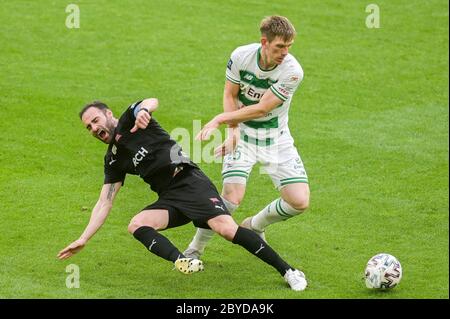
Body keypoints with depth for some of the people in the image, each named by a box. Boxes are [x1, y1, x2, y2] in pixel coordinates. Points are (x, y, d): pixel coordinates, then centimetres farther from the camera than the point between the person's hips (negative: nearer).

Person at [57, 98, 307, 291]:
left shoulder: (129, 120, 6)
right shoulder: (113, 161, 21)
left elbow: (152, 102, -16)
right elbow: (105, 203, 19)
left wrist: (144, 110, -42)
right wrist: (84, 239, 10)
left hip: (190, 181, -7)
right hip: (169, 198, 7)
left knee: (227, 229, -25)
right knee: (137, 226, -21)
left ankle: (288, 271, -18)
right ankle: (183, 262, -44)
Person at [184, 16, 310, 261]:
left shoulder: (292, 71, -22)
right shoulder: (241, 56, -16)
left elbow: (261, 109, -20)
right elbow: (230, 95, -2)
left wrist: (221, 119, -17)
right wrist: (233, 130, -16)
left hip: (276, 137, 1)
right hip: (243, 133, -1)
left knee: (300, 202, -10)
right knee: (232, 197, -20)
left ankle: (254, 226, 21)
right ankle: (193, 252, 1)